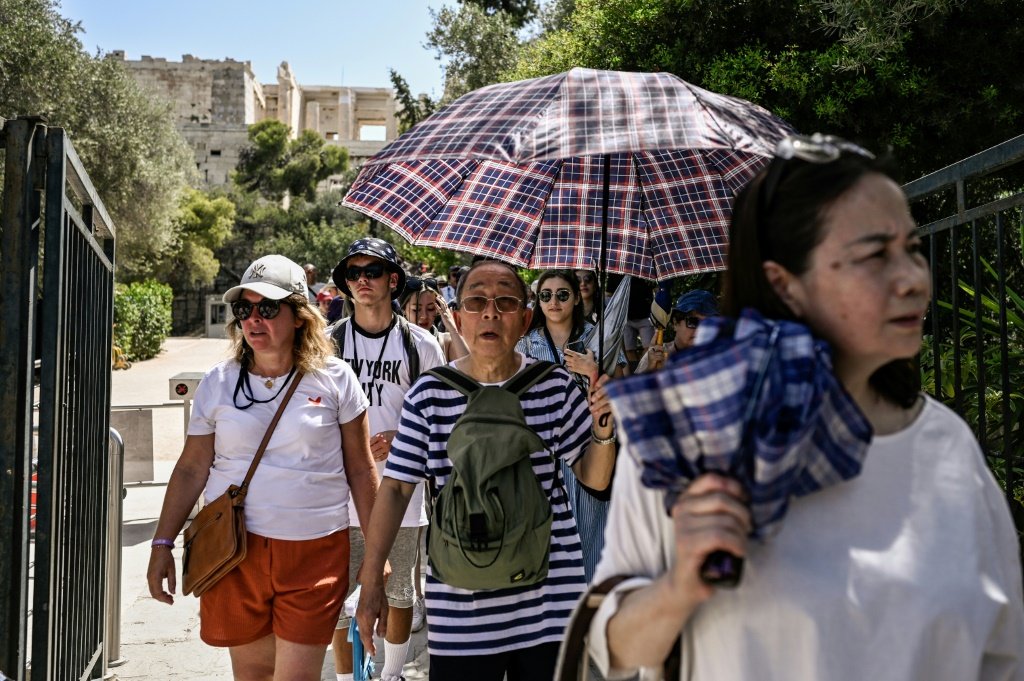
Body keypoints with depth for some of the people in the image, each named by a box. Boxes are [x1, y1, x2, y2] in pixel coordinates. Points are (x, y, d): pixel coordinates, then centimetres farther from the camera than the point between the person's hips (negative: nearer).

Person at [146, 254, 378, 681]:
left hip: (315, 550, -2)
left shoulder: (335, 380, -2)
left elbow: (361, 471, 2)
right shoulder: (217, 384, 2)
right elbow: (191, 469, 7)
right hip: (235, 548, 2)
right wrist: (163, 543, 2)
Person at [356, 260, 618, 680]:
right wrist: (371, 580, -2)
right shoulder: (430, 393, -5)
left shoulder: (555, 385, -3)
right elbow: (396, 488, 0)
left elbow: (595, 479, 5)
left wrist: (603, 432, -15)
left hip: (549, 599, 1)